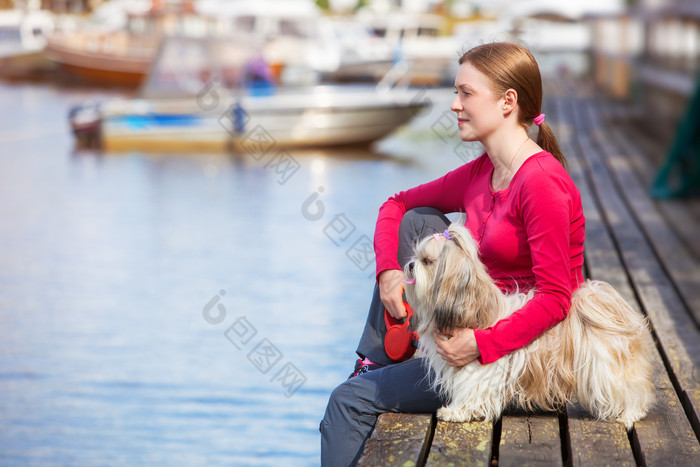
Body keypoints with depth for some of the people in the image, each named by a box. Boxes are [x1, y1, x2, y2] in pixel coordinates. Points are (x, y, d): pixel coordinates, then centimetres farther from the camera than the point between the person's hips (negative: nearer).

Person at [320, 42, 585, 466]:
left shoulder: (541, 180, -21)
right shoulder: (479, 174, 6)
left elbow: (556, 299, -25)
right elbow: (396, 204, 18)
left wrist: (481, 345, -30)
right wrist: (388, 271, 2)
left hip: (529, 351, -8)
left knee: (351, 401, -7)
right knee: (417, 222, 4)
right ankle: (375, 363, 7)